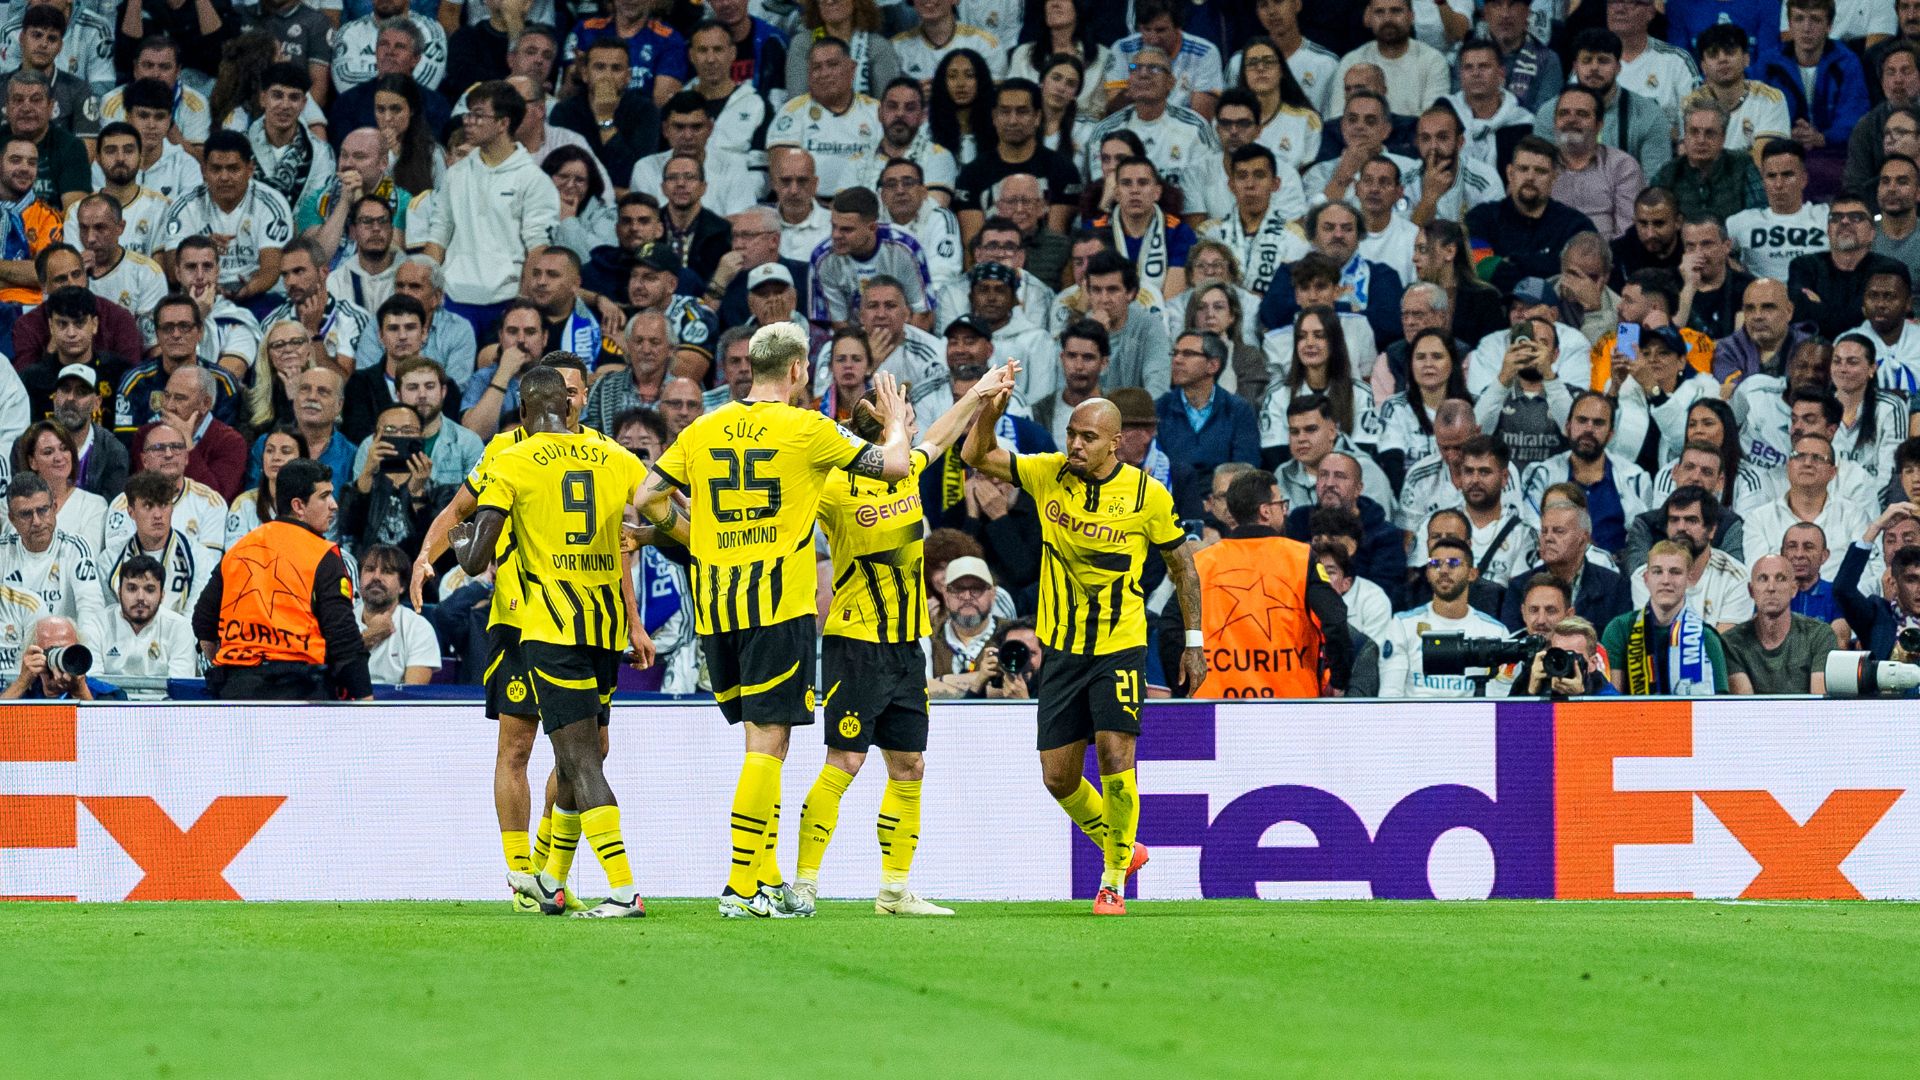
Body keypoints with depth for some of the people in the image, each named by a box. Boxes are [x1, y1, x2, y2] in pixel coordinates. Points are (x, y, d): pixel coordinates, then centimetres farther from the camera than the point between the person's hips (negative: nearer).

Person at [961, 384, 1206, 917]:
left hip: (1121, 646, -4)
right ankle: (1120, 848, 30)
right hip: (1063, 648, 4)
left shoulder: (1148, 494, -9)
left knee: (1115, 756, -19)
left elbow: (1181, 563, 3)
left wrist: (1193, 642, 3)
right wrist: (991, 409, -19)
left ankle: (1114, 879, -3)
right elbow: (977, 455, 0)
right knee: (1059, 778, 3)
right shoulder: (1048, 474, -3)